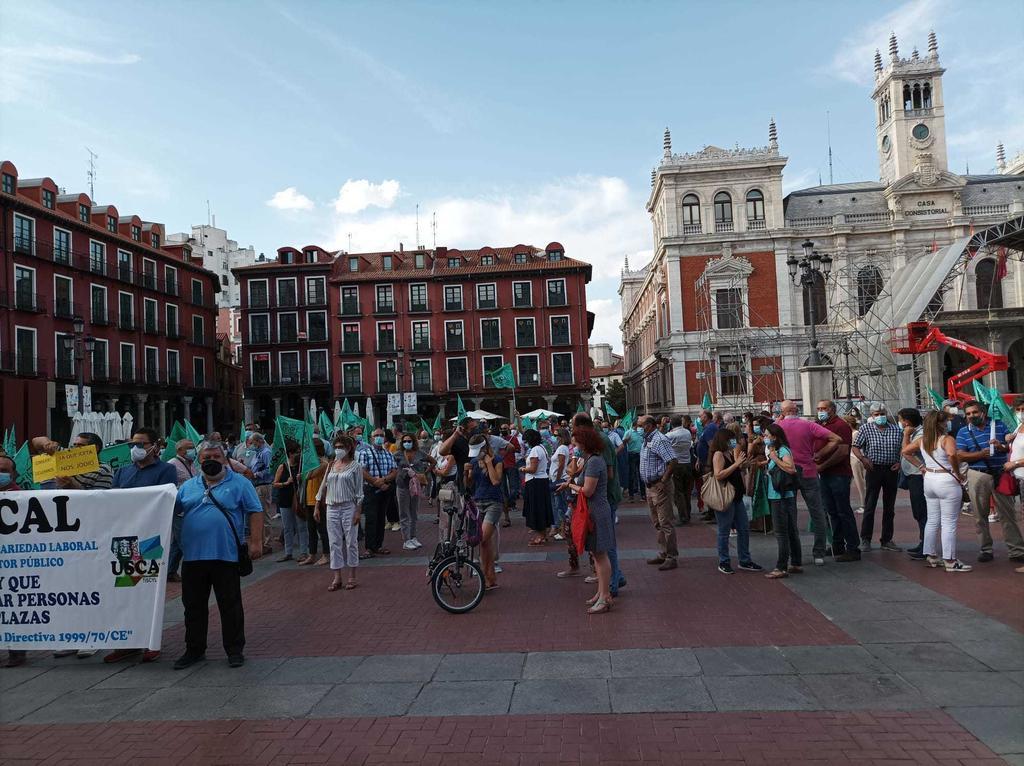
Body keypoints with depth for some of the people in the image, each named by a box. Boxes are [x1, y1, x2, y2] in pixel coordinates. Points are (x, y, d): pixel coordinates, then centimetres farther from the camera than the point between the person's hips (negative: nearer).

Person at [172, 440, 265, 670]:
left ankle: (235, 650, 15)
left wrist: (256, 542, -11)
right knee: (193, 606, 12)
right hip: (193, 556, 4)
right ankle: (194, 650, 26)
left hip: (226, 556, -4)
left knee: (231, 606, 4)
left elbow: (255, 512, -4)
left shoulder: (240, 483, 0)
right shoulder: (188, 486, 12)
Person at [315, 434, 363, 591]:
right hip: (331, 508, 4)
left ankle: (352, 577, 11)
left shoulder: (356, 466, -3)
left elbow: (359, 491, -5)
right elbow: (323, 486, 13)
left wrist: (358, 511, -11)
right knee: (334, 543, 5)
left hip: (349, 507, -4)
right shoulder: (331, 465, 10)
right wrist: (317, 507, 9)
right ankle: (337, 577, 11)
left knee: (351, 542, 2)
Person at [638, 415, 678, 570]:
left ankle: (671, 558, 1)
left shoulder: (660, 440, -17)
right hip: (649, 486, 10)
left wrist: (663, 481, -22)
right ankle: (662, 554, 26)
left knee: (665, 523, -5)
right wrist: (647, 484, 14)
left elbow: (672, 462, -25)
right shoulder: (647, 440, 13)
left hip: (659, 486, -10)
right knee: (657, 523, 17)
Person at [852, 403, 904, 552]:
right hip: (874, 469, -3)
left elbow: (904, 449, 12)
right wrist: (863, 458, -18)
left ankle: (887, 540, 20)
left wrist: (900, 462, -4)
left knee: (889, 508, 10)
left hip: (891, 470, 3)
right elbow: (856, 447, -2)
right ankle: (865, 540, 7)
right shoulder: (865, 429, -1)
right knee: (869, 506, -2)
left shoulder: (896, 430, 7)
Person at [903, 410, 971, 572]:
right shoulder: (947, 439, -14)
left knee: (932, 520, 16)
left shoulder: (921, 440, 6)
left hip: (928, 479, 7)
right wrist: (957, 473, -18)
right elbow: (951, 455, -33)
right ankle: (950, 561, 3)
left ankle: (931, 555, 22)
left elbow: (905, 451, 13)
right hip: (947, 481, -7)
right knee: (949, 522, -1)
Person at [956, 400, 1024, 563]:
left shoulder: (999, 426, 6)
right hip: (977, 476, 0)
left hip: (1000, 474, 0)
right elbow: (960, 456, -4)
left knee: (1008, 514, 2)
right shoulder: (963, 432, 4)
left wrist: (1002, 447, -15)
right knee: (981, 516, 6)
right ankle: (986, 550, 17)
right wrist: (981, 454, -19)